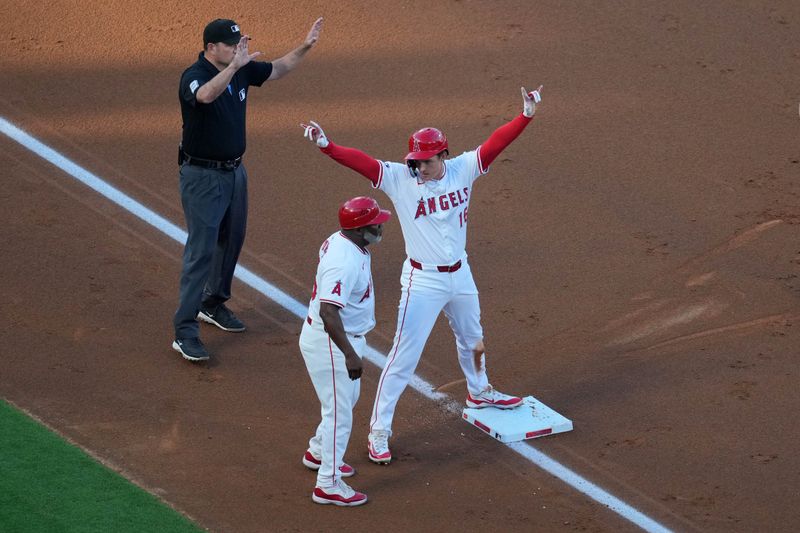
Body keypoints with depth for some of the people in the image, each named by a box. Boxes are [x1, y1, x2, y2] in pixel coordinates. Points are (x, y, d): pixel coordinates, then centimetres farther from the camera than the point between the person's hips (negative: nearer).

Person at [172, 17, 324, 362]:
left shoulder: (242, 70, 0)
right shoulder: (194, 77, -23)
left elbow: (276, 70, 16)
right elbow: (206, 95, -46)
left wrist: (304, 48, 2)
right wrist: (235, 65, -56)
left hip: (234, 171, 8)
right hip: (202, 175, -8)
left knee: (231, 240, 19)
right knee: (201, 251, -10)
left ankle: (213, 304, 39)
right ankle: (185, 331, -9)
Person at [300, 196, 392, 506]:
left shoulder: (340, 241, 0)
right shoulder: (346, 262, -31)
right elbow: (328, 310, -38)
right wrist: (349, 354, -38)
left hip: (344, 337, 10)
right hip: (329, 342, -10)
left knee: (349, 397, 28)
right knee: (339, 410, 0)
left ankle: (318, 453, 46)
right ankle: (328, 485, 10)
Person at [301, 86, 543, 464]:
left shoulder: (462, 170, -8)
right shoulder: (399, 179, -18)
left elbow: (496, 142, -12)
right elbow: (362, 161, -30)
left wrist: (526, 114, -23)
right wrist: (326, 146, -44)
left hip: (460, 275, 5)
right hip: (423, 281, -5)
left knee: (471, 339, 28)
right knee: (404, 357, -4)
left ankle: (478, 392, 56)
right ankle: (378, 431, 4)